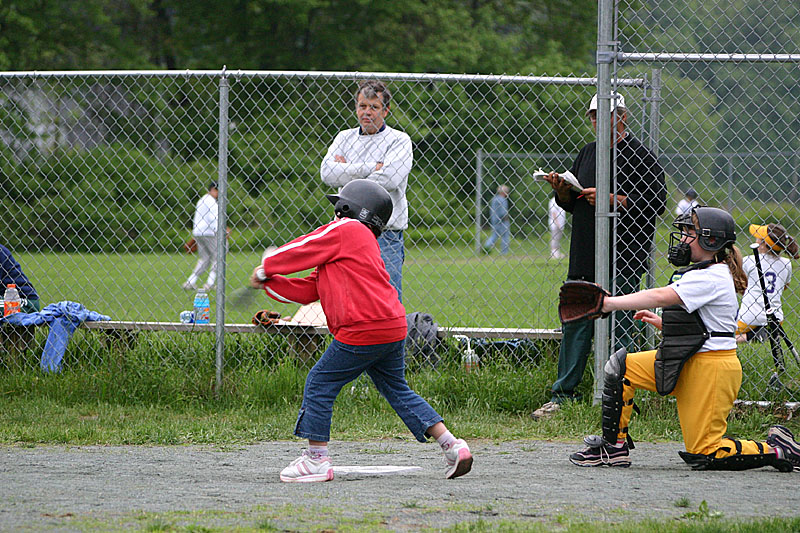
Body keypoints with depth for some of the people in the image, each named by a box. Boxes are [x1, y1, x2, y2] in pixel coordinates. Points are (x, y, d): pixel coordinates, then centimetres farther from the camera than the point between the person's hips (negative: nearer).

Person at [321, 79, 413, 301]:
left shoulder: (398, 140, 3)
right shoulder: (345, 137, 15)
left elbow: (389, 179, -15)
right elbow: (327, 173, -2)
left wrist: (347, 171, -4)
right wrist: (372, 168, -9)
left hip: (384, 239, -4)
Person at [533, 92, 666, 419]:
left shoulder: (639, 156, -5)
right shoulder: (588, 153, 17)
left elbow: (656, 203, -13)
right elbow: (572, 205, 23)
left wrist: (611, 200, -17)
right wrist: (563, 192, 1)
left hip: (623, 260, -7)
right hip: (584, 258, 7)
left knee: (619, 333, -4)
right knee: (575, 326, 8)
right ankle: (563, 395, 13)